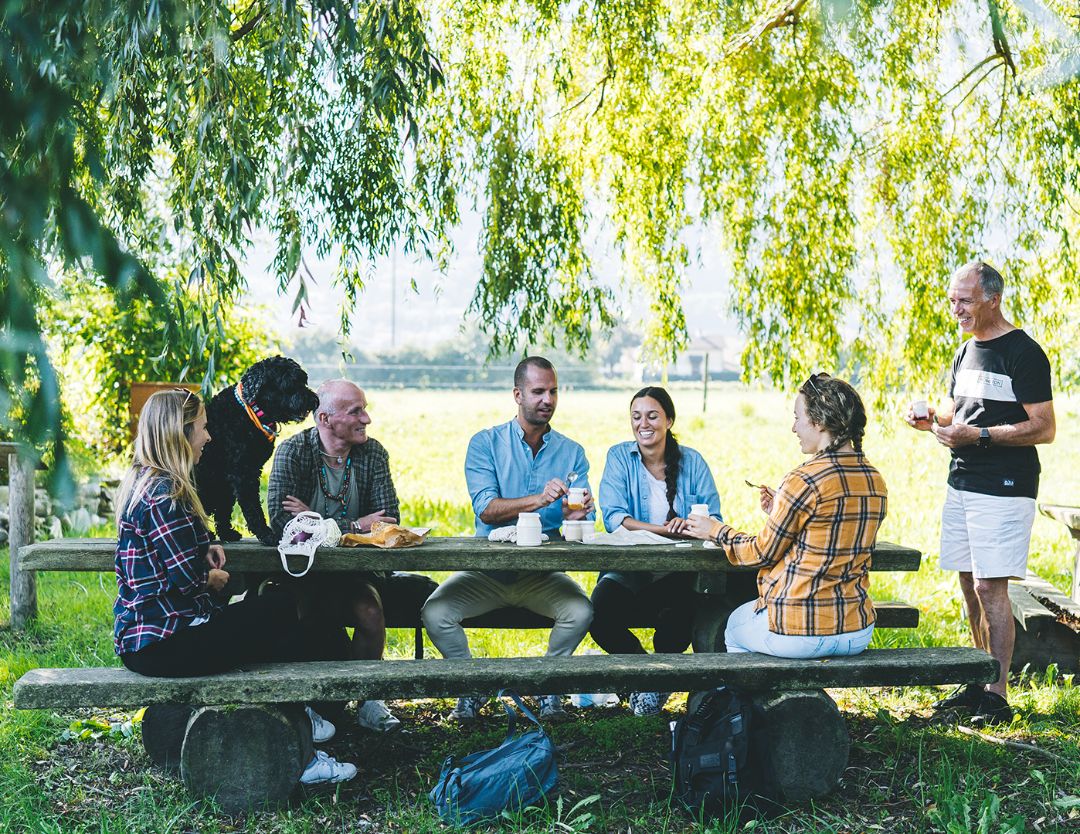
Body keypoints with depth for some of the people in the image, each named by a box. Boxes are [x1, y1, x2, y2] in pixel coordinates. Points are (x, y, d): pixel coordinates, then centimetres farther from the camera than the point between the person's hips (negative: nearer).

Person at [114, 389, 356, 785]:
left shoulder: (143, 482, 13)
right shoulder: (163, 493, -20)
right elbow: (188, 579, -21)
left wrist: (206, 550, 6)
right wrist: (215, 577, 1)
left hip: (145, 631, 11)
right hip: (161, 643, -11)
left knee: (279, 611, 16)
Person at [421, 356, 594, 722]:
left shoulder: (572, 452, 7)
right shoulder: (485, 443, 1)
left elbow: (584, 521, -1)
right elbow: (486, 510, -13)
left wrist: (576, 516, -26)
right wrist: (540, 499, -29)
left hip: (543, 571, 1)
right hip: (487, 568, -1)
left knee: (581, 610, -27)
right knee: (436, 612, -23)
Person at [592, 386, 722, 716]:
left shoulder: (692, 461, 7)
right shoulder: (619, 457, 3)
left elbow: (713, 519, 0)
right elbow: (613, 517, -11)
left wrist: (690, 525, -25)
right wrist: (666, 529, -24)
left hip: (676, 573, 0)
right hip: (626, 571, 0)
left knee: (680, 615, -33)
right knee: (601, 617, -29)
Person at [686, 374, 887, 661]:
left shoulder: (804, 480, -18)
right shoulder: (876, 481, 4)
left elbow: (764, 552, -7)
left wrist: (716, 531, 10)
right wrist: (781, 512, 19)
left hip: (798, 635, -7)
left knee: (734, 624, 26)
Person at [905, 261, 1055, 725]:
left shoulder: (1023, 353, -11)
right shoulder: (965, 352, 15)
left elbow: (1044, 429, -15)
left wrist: (977, 435, -21)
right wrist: (933, 419, 5)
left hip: (1004, 489, -8)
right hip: (961, 484, 8)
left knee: (990, 586, -9)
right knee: (970, 586, 11)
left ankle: (998, 695, -4)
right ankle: (978, 682, 21)